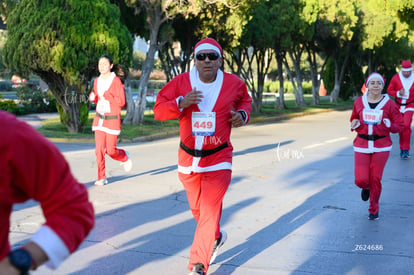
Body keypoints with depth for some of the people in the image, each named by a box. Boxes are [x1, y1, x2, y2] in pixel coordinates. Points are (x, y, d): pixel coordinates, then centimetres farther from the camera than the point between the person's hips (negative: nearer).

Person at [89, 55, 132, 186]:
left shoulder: (116, 81, -10)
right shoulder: (97, 81, 7)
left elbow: (121, 101, -13)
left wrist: (107, 95, -22)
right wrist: (92, 97, -1)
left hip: (112, 119, -5)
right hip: (99, 119, 5)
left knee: (111, 150, -2)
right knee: (99, 149, -3)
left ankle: (125, 157, 32)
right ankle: (101, 178, 4)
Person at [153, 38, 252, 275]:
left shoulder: (234, 83, -4)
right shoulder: (181, 82, -7)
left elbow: (245, 100, 17)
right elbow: (158, 110, -8)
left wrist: (242, 114, -5)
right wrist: (181, 103, -25)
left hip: (218, 159, -2)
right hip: (188, 158, 2)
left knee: (209, 211, -12)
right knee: (197, 210, 18)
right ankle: (216, 237, 49)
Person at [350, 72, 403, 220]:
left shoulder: (389, 104, -3)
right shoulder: (359, 102, 3)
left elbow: (399, 125, 2)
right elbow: (354, 119, 19)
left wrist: (389, 125, -19)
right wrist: (354, 124, -4)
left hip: (381, 147, -1)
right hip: (362, 146, 1)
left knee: (375, 179, -1)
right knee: (361, 180, -7)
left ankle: (374, 209, 23)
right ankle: (366, 188, 33)